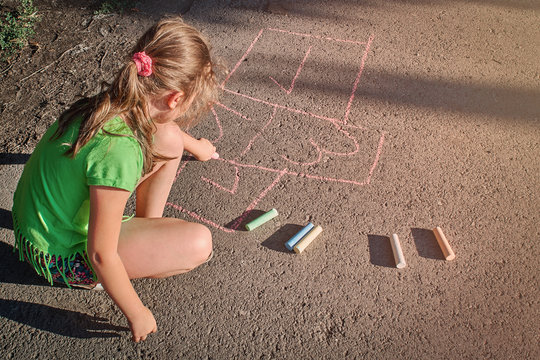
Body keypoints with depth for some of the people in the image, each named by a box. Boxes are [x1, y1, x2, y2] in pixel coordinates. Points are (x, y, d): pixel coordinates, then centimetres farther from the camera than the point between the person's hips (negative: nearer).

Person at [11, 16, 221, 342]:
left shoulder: (117, 101, -11)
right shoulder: (118, 150, -37)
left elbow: (157, 124, 16)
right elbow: (100, 255, -29)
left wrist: (195, 145, 35)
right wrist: (136, 313, -14)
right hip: (62, 254, -8)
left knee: (168, 140, 3)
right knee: (198, 243, -21)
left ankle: (148, 232, 18)